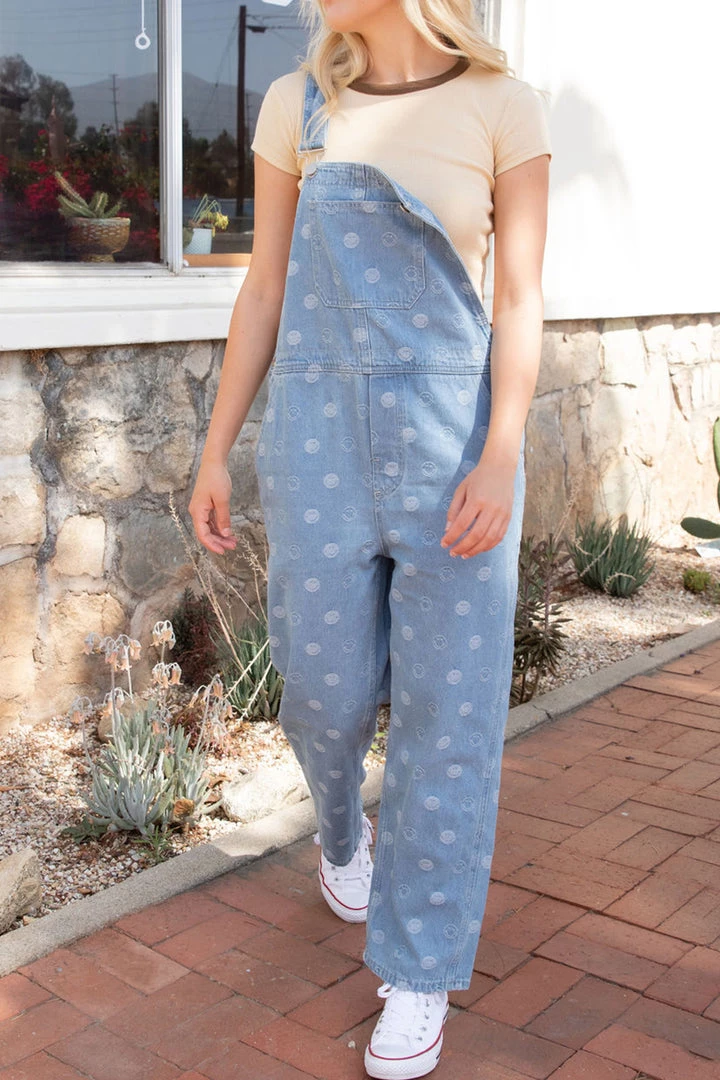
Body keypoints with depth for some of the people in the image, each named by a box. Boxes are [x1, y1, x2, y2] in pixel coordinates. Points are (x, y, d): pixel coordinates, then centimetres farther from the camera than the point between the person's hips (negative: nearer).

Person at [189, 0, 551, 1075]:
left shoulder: (505, 107, 0)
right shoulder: (297, 105, 6)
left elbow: (520, 300, -3)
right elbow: (266, 289, 8)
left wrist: (502, 458, -15)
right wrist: (216, 449, 5)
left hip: (454, 432, -1)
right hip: (321, 431, 2)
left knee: (449, 706, -1)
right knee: (327, 688, 7)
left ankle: (420, 970, 15)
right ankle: (344, 823, 44)